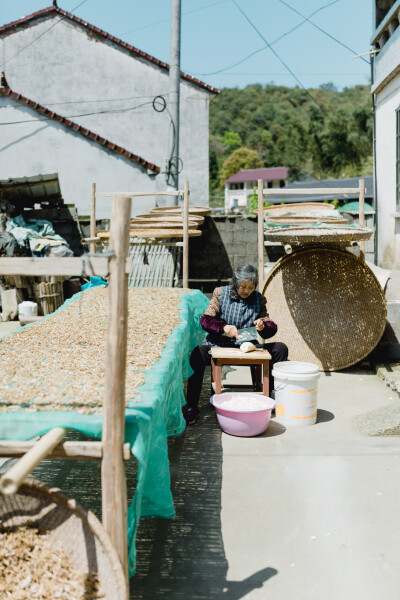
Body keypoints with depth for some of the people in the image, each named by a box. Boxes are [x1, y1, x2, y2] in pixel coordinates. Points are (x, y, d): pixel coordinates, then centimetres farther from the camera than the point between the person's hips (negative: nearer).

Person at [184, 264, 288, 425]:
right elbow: (205, 320, -5)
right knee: (198, 354, -34)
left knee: (280, 348, -14)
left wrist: (263, 326, -16)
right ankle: (192, 407, -24)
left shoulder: (259, 299, 8)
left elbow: (271, 328, 9)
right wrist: (224, 327, -24)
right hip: (218, 345, -3)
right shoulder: (220, 294, 2)